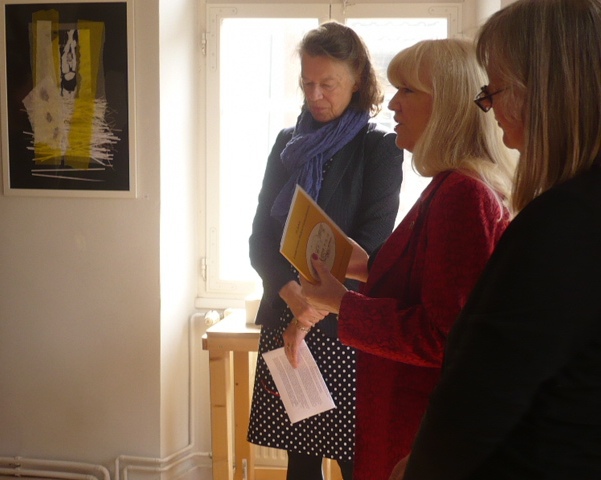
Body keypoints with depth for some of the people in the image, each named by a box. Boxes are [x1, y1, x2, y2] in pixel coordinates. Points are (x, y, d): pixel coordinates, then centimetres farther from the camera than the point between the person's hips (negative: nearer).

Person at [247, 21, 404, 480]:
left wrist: (315, 311, -18)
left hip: (345, 326, -4)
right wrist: (293, 297, -13)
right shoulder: (288, 144, 12)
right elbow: (261, 237, 5)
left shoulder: (380, 147, 0)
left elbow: (371, 243, -9)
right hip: (283, 320, 4)